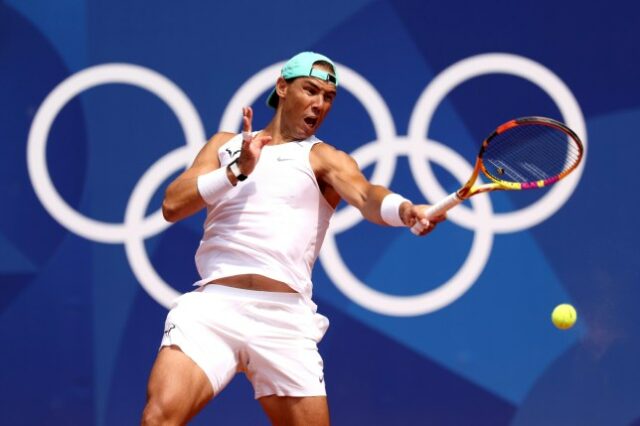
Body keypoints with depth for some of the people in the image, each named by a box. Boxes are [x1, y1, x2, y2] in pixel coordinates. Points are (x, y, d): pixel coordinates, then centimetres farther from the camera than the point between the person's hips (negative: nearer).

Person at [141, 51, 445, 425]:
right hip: (214, 306, 0)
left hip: (284, 320, 0)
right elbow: (173, 205, 7)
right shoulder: (226, 144, 20)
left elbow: (366, 197, -11)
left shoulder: (324, 159, 11)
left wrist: (405, 209, -34)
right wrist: (238, 170, -5)